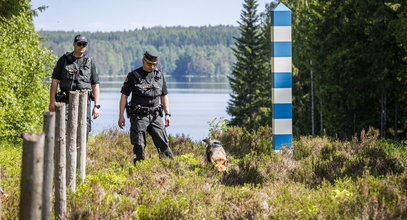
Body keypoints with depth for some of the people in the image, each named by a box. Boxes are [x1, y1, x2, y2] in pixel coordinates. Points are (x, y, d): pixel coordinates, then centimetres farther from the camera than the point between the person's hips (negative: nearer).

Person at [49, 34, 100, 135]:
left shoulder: (90, 62, 9)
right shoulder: (64, 60, 6)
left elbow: (95, 85, 7)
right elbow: (55, 81, 4)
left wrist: (96, 106, -1)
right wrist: (52, 102, -3)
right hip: (66, 102, -1)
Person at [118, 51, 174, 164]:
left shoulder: (159, 75, 9)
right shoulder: (133, 76, -3)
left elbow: (164, 96, 16)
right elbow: (124, 95, -2)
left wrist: (167, 114, 10)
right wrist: (121, 116, -6)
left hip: (155, 115, 3)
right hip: (139, 116, -3)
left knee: (163, 142, -2)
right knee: (139, 146, -2)